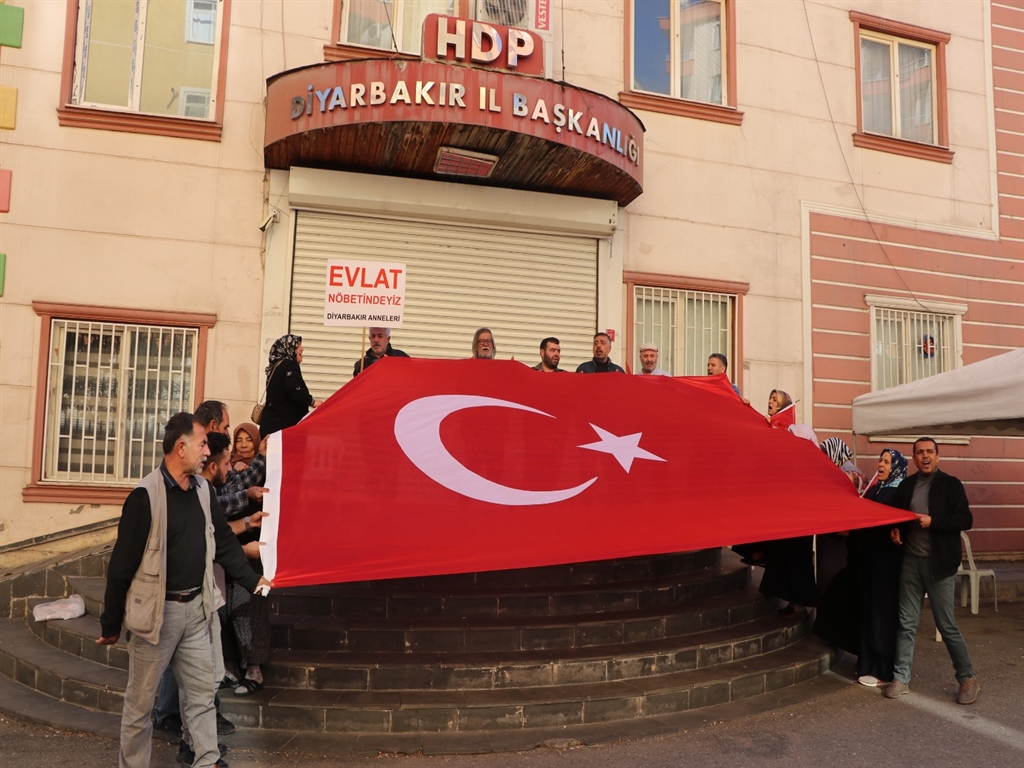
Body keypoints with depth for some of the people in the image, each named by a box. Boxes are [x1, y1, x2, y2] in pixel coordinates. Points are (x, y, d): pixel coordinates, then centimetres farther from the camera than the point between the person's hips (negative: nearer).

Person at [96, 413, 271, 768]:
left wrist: (253, 579, 11)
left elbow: (223, 541, 14)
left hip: (195, 608, 6)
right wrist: (111, 624, -8)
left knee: (203, 692, 12)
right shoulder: (146, 496, -18)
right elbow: (122, 564, -14)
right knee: (141, 699, 10)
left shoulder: (203, 490, 4)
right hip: (157, 611, -6)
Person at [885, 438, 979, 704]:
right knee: (906, 623, 7)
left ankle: (968, 679, 19)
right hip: (910, 562, 4)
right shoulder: (905, 486, 9)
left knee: (947, 625, 2)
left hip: (938, 564, -4)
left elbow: (966, 520, -10)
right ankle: (901, 679, 15)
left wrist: (933, 521, -21)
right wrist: (894, 530, -1)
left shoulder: (950, 485, -3)